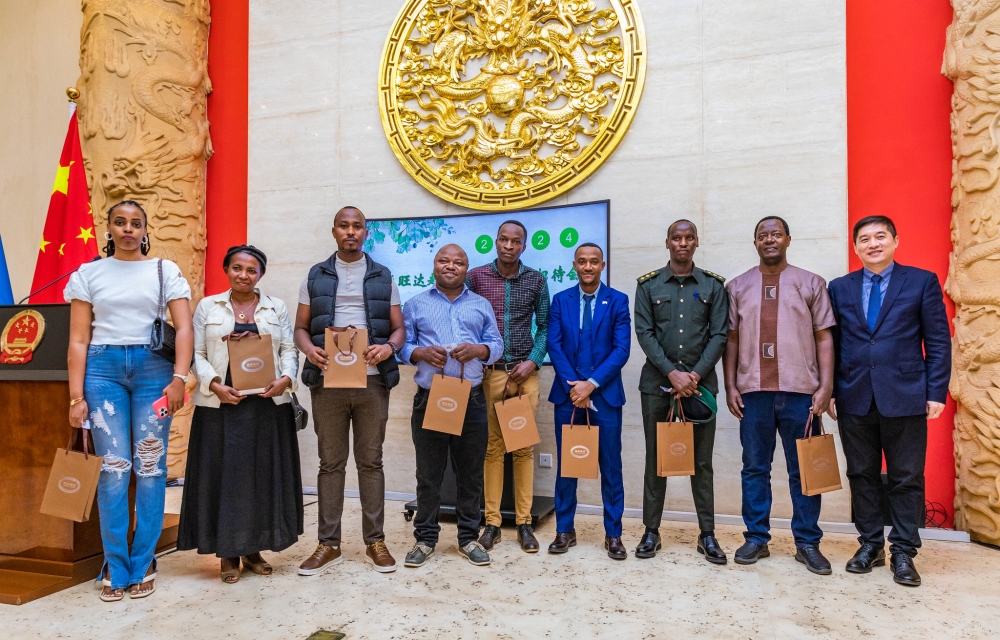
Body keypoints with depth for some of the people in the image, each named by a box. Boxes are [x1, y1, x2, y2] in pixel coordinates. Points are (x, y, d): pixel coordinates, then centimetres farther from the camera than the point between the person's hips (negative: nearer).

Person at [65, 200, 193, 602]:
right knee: (113, 468, -2)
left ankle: (142, 565, 13)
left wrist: (179, 378, -14)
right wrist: (76, 397, -1)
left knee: (150, 467, 0)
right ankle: (115, 568, 12)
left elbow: (184, 328, -1)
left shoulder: (165, 271, 7)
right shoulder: (89, 273, 10)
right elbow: (78, 340, 6)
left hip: (153, 367, 0)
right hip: (103, 368, 1)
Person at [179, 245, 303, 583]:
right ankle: (228, 554, 14)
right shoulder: (208, 306, 8)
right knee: (224, 475, 1)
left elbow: (289, 349, 6)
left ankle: (253, 549, 19)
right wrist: (215, 385, -13)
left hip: (267, 404, 1)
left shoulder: (277, 308, 11)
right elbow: (197, 353, 3)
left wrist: (285, 379, -12)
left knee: (263, 475, 5)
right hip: (220, 404, -1)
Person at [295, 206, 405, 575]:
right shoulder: (316, 277, 10)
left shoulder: (383, 278, 9)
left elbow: (399, 328, 8)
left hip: (372, 380, 0)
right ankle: (329, 544, 17)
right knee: (330, 462, 7)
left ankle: (375, 541, 17)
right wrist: (310, 350, -13)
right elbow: (300, 327, 9)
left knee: (370, 461, 7)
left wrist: (389, 347, -15)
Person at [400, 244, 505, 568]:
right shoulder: (415, 305, 8)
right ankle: (425, 537, 20)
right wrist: (421, 353, -16)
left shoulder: (481, 305, 12)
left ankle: (468, 537, 22)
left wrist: (477, 349, -13)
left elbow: (496, 344, 7)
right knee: (428, 474, 6)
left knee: (471, 473, 8)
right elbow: (402, 345, 4)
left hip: (471, 400, 1)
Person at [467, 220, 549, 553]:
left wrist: (534, 360, -5)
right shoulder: (476, 277, 1)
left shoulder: (536, 280, 4)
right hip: (489, 371, -1)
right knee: (493, 446, 3)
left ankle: (524, 523, 13)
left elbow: (545, 325, 8)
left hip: (525, 372, 1)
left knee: (524, 448, 4)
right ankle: (492, 522, 12)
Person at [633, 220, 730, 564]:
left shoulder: (713, 285, 5)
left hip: (700, 382, 0)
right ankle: (651, 531, 17)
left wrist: (695, 374, -12)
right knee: (655, 458, 7)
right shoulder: (648, 285, 4)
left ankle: (707, 534, 17)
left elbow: (719, 335, 0)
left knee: (702, 461, 6)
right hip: (657, 382, 0)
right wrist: (672, 373, -13)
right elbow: (645, 333, -3)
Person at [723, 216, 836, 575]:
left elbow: (824, 337, 3)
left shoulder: (810, 284, 6)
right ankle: (756, 539, 19)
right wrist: (730, 386, 2)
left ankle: (807, 544, 18)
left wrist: (825, 386, -5)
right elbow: (731, 339, 8)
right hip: (753, 392, 1)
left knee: (803, 471, 6)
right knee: (755, 469, 8)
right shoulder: (738, 287, 9)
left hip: (800, 391, -1)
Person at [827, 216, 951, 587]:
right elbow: (832, 344, 8)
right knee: (862, 475, 9)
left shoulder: (922, 281, 4)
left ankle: (903, 552, 16)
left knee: (907, 479, 4)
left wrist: (936, 392, -5)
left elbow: (939, 342, 1)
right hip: (854, 399, 2)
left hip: (905, 397, -2)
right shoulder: (840, 288, 10)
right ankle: (870, 545, 22)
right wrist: (830, 392, 3)